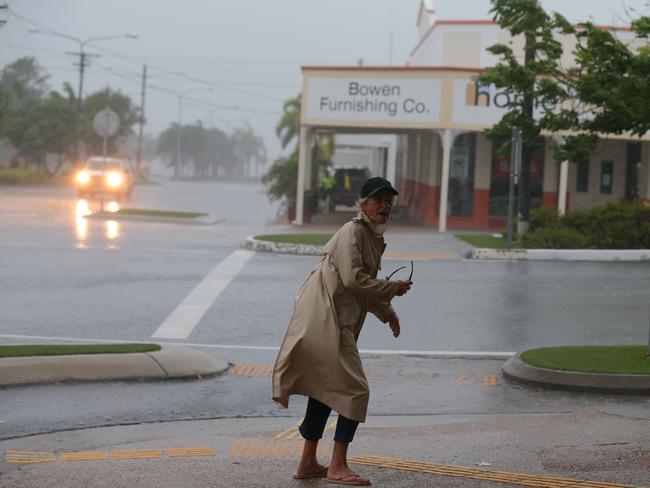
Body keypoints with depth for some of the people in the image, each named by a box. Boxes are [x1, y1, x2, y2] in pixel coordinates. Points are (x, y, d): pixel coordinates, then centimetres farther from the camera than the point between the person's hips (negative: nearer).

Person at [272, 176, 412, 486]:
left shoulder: (373, 236, 19)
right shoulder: (353, 231, -11)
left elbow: (364, 285, 28)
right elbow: (353, 278, -21)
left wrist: (386, 312, 18)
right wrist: (393, 288, -11)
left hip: (336, 322, 10)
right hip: (324, 319, -10)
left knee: (325, 389, 15)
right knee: (354, 389, -9)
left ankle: (308, 463, 23)